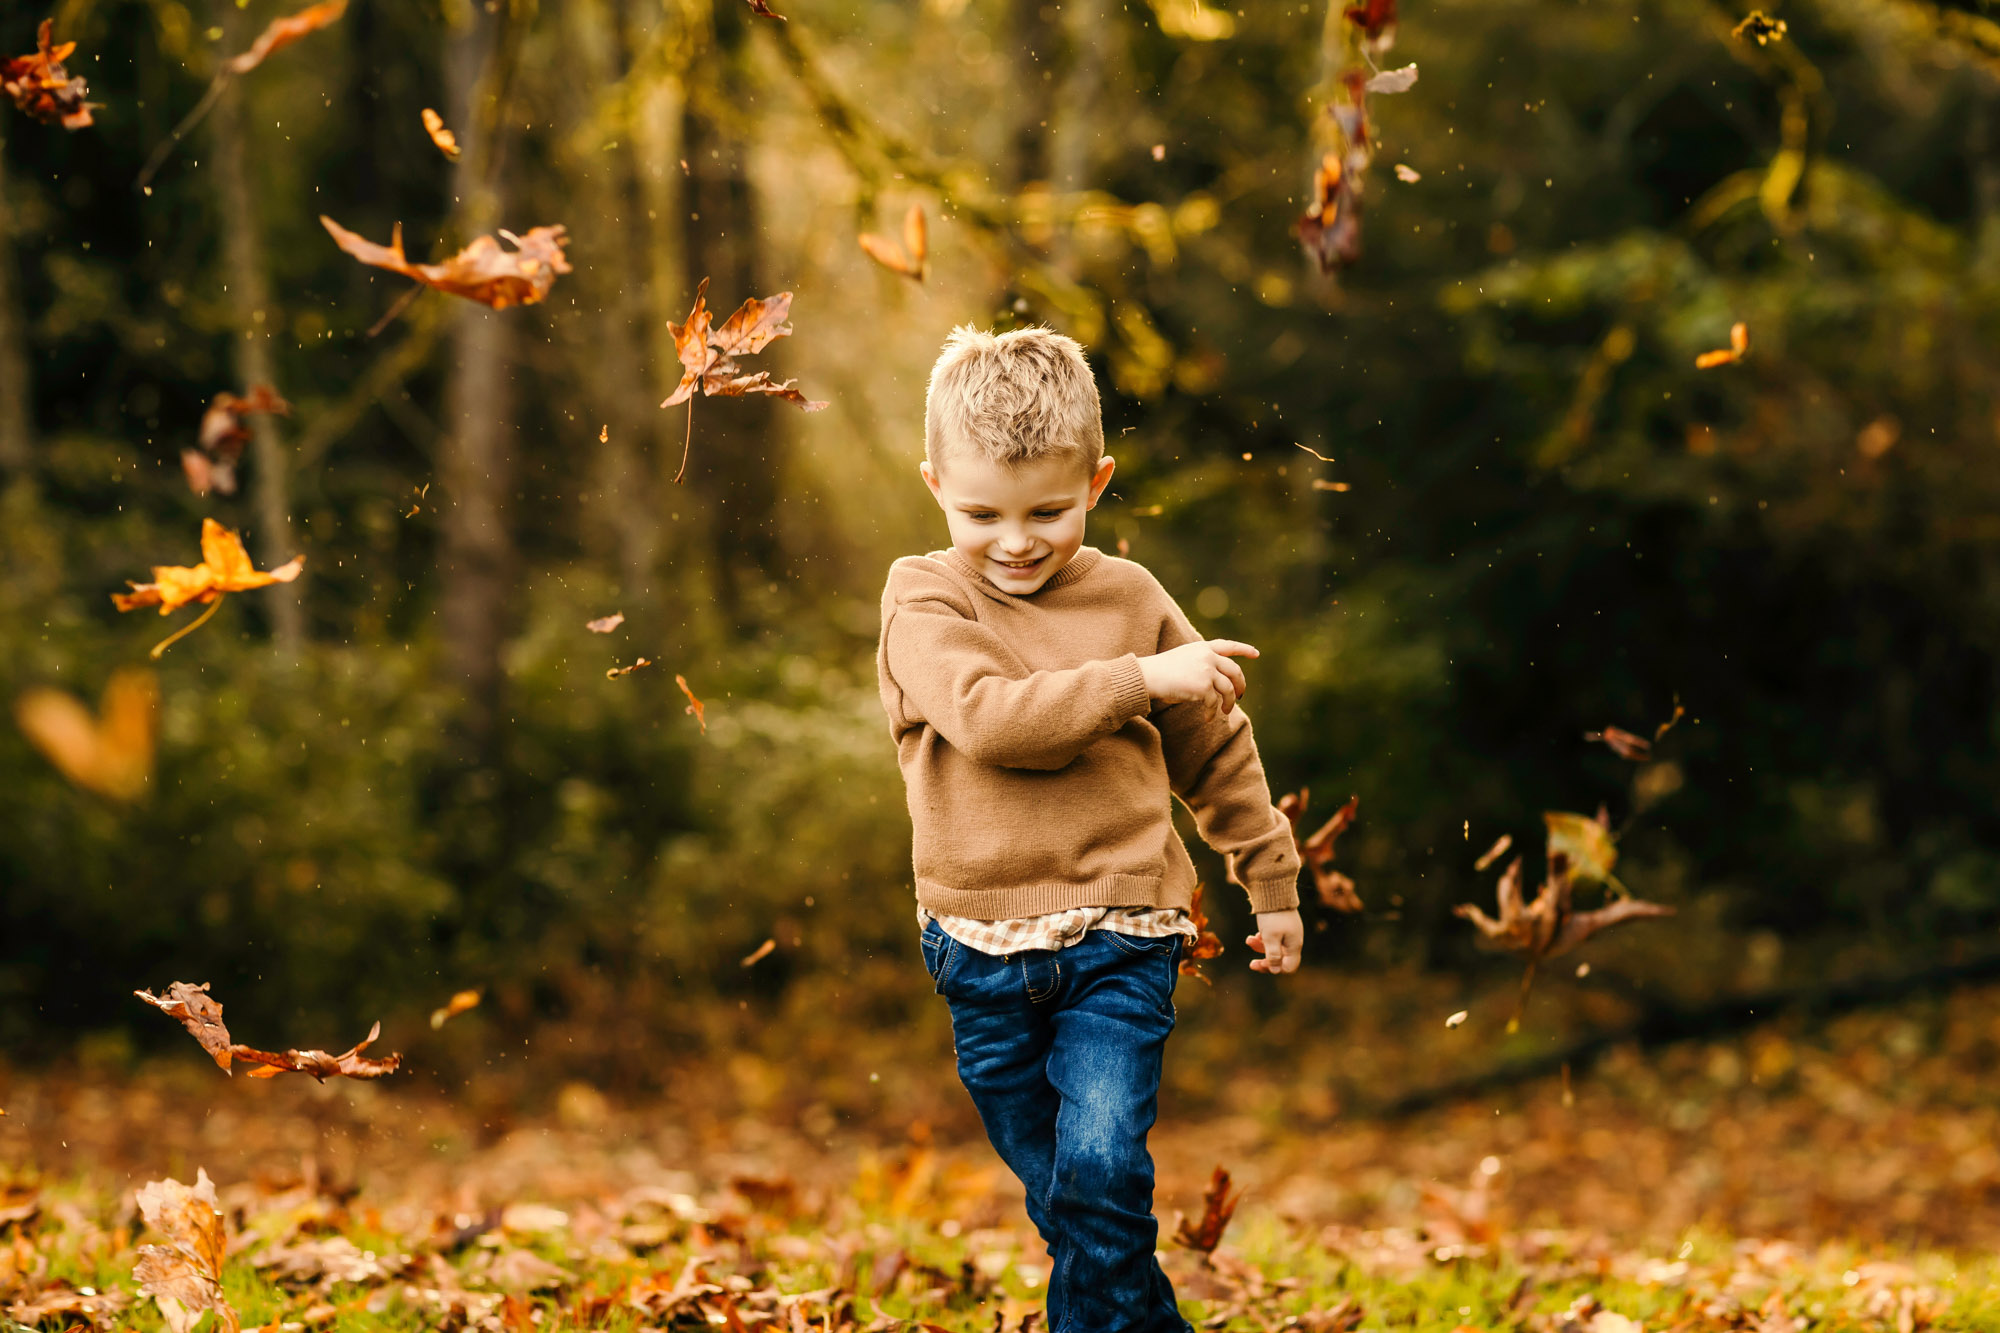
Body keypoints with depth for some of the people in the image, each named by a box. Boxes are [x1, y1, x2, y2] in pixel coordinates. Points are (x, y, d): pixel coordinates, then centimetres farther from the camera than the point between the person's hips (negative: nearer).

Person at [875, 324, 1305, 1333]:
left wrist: (1271, 881, 21)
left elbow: (1216, 749, 15)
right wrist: (1142, 681, -23)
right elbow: (990, 717, -22)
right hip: (983, 950, 1)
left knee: (1102, 1172, -15)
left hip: (1119, 938, 0)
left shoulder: (1130, 600, 4)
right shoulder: (925, 603, -3)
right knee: (1060, 1195, 11)